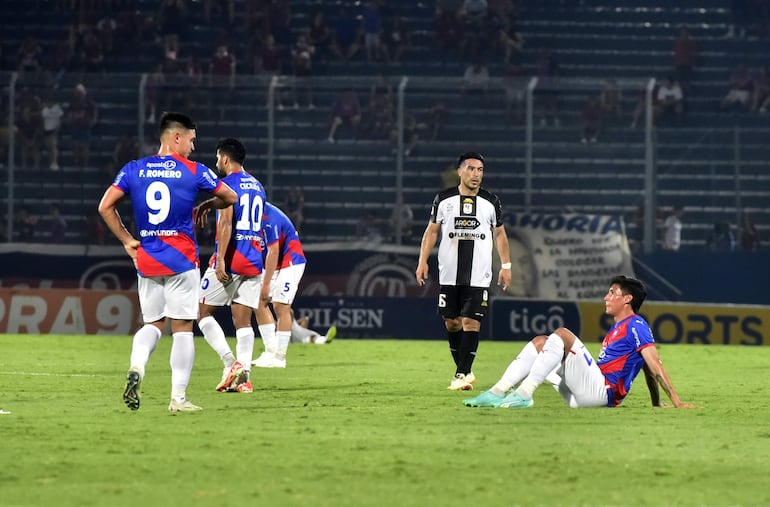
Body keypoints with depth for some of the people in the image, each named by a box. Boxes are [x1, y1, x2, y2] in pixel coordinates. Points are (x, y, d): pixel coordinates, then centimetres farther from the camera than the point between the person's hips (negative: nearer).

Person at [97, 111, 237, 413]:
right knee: (182, 327, 2)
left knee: (153, 323, 15)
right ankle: (178, 398, -1)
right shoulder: (194, 171, -3)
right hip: (181, 261, -3)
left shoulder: (134, 170, 4)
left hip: (146, 260, 3)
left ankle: (136, 367, -14)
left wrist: (127, 241, 8)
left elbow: (105, 207, 0)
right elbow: (230, 198, 8)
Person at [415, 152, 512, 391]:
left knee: (471, 322, -10)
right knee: (451, 323, 5)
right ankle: (464, 370, 18)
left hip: (479, 275, -1)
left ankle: (462, 374, -10)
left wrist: (506, 266, 8)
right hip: (449, 273, 1)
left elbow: (500, 234, 14)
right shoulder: (444, 199, 5)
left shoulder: (491, 202, 6)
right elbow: (431, 231, 10)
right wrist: (423, 261, 2)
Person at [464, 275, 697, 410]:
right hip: (583, 396, 10)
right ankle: (496, 394, -8)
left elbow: (654, 364, -11)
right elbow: (648, 370, 28)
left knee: (562, 334, -21)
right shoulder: (617, 329, 27)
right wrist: (656, 404, 24)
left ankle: (523, 395, -28)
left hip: (601, 391, -10)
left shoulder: (636, 325, -3)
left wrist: (676, 402, -16)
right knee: (540, 342, 10)